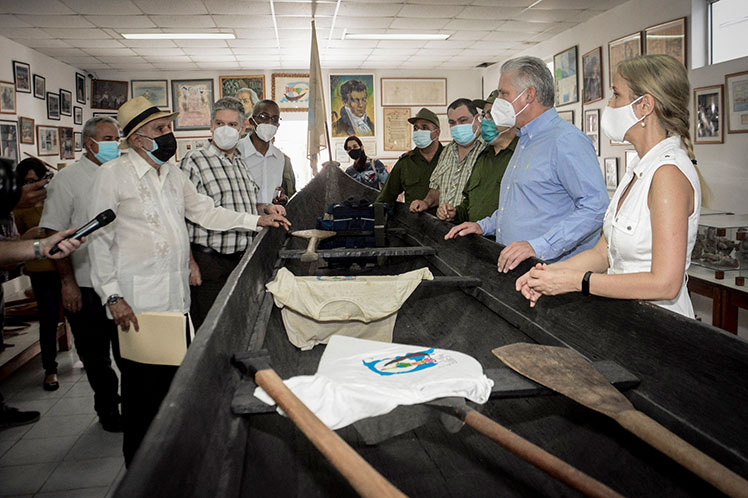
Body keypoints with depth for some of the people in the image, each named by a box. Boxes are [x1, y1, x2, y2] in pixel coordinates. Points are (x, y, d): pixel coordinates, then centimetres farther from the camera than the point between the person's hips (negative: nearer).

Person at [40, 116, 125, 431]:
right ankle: (107, 410, 27)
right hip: (86, 287, -4)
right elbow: (54, 234, -10)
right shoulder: (69, 179, -7)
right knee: (96, 357, 11)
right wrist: (67, 281, -14)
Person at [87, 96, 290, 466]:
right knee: (141, 383, 3)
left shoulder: (173, 173, 13)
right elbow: (100, 239, -8)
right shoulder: (113, 175, -7)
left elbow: (205, 211, 20)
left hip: (176, 297, 6)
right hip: (138, 303, -6)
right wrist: (112, 296, -14)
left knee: (173, 378, 12)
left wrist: (257, 221, 12)